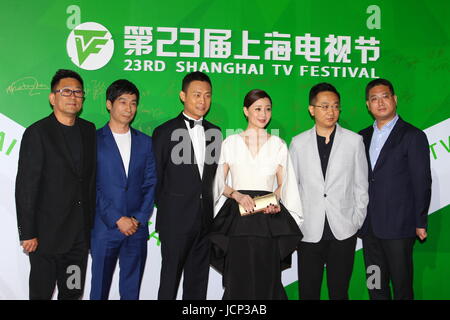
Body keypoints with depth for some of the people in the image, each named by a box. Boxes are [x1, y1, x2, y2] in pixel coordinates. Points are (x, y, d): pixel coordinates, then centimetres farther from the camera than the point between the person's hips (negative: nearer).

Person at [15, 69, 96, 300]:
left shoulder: (89, 130, 6)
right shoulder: (37, 133, -10)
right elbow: (25, 187, -12)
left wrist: (91, 220, 9)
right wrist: (27, 233, -13)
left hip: (80, 232, 5)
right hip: (47, 232, -5)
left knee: (73, 292, 16)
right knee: (41, 292, 9)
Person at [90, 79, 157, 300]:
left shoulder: (145, 142, 10)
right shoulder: (94, 140, -1)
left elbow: (151, 184, 7)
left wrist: (140, 219, -5)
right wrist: (117, 219, -11)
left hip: (137, 229, 3)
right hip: (104, 228, -3)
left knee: (131, 289, 10)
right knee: (100, 287, 7)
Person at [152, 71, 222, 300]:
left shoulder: (214, 133, 10)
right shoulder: (165, 132, -5)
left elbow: (214, 174, 13)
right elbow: (155, 178, -1)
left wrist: (211, 209, 8)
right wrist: (164, 210, 2)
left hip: (205, 220, 4)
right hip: (175, 220, -4)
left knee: (198, 281, 12)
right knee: (170, 277, 6)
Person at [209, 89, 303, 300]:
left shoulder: (278, 145, 11)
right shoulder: (231, 143, 8)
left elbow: (283, 184, 12)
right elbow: (219, 182, 7)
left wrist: (276, 203, -8)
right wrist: (237, 195, -12)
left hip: (268, 220, 1)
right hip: (237, 219, 0)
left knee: (267, 279, 0)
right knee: (238, 279, -1)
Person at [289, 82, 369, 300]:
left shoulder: (354, 141, 3)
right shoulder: (298, 143, 4)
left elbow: (361, 185, 5)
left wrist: (357, 222, 2)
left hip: (343, 231, 0)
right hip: (309, 231, 1)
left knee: (339, 291, 9)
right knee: (308, 292, 7)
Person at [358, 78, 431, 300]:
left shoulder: (413, 136, -4)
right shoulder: (362, 137, 12)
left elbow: (422, 183, -5)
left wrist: (420, 223, -7)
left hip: (398, 226, -5)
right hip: (369, 227, 5)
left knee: (401, 285, 4)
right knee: (375, 285, 13)